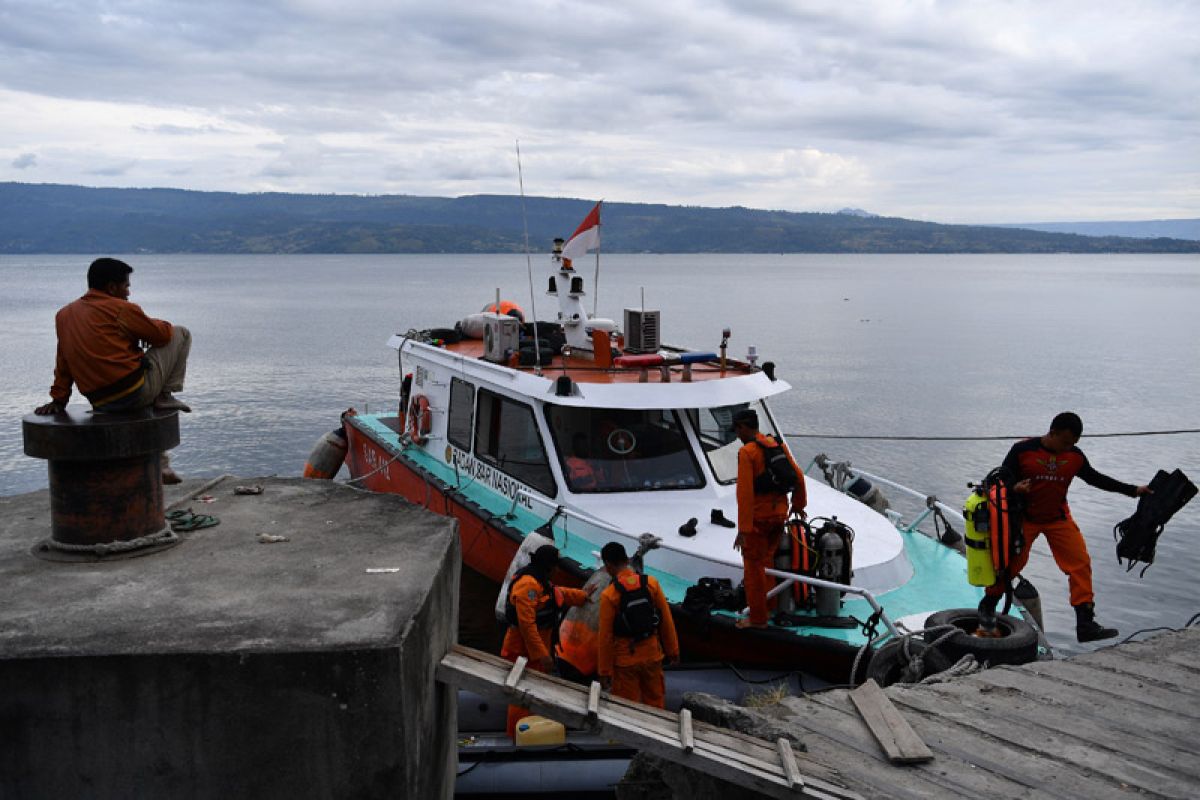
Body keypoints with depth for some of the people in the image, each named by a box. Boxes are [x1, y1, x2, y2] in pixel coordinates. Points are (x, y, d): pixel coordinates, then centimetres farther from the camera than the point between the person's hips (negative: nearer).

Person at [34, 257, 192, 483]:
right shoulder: (122, 309, -7)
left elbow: (63, 361, 16)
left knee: (147, 405, 41)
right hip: (137, 391, -7)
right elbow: (162, 335, 1)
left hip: (101, 404, 7)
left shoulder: (63, 314, 13)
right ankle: (165, 397, 4)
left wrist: (58, 399, 20)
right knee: (181, 333, 7)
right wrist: (153, 324, 22)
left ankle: (161, 466, 33)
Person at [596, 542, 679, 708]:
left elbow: (606, 636, -11)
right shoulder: (651, 583, -7)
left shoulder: (609, 595, -15)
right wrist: (672, 650, 12)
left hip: (626, 659, -3)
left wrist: (604, 671, -2)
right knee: (655, 703, 19)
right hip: (652, 655, 3)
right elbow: (667, 620, 0)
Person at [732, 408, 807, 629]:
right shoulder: (778, 445, 6)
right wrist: (798, 504, 26)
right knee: (767, 560, 23)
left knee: (753, 566, 4)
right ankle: (769, 605, 32)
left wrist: (743, 529, -22)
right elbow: (798, 476, 10)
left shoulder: (746, 452, -16)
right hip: (779, 513, 7)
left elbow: (745, 492, -22)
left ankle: (757, 618, 10)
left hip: (758, 517, -7)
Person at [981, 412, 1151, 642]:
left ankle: (1085, 623, -3)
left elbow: (1095, 478, 10)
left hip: (1058, 519, 4)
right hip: (1025, 518, -4)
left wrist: (1133, 490, 11)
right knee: (1010, 563, 0)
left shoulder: (1075, 456, -3)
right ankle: (988, 606, 25)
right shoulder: (1022, 450, -16)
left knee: (1080, 564, -6)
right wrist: (1014, 488, -33)